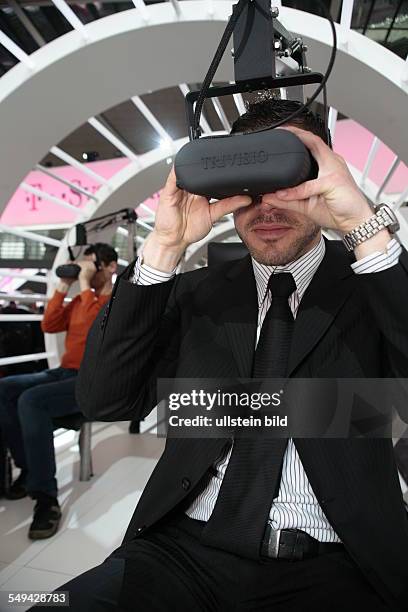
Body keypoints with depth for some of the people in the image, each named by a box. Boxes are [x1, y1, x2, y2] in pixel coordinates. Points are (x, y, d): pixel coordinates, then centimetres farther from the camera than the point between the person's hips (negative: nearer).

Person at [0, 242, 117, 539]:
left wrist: (85, 285, -16)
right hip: (64, 372, 8)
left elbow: (91, 326, -23)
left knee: (32, 401, -30)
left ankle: (46, 498, -22)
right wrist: (63, 287, 7)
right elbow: (49, 326, 11)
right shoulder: (80, 300, 19)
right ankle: (29, 466, 2)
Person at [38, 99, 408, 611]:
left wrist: (366, 227, -21)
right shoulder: (196, 294, 7)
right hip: (185, 553, 1)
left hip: (331, 568, 0)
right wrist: (164, 246, -12)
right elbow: (105, 402, -4)